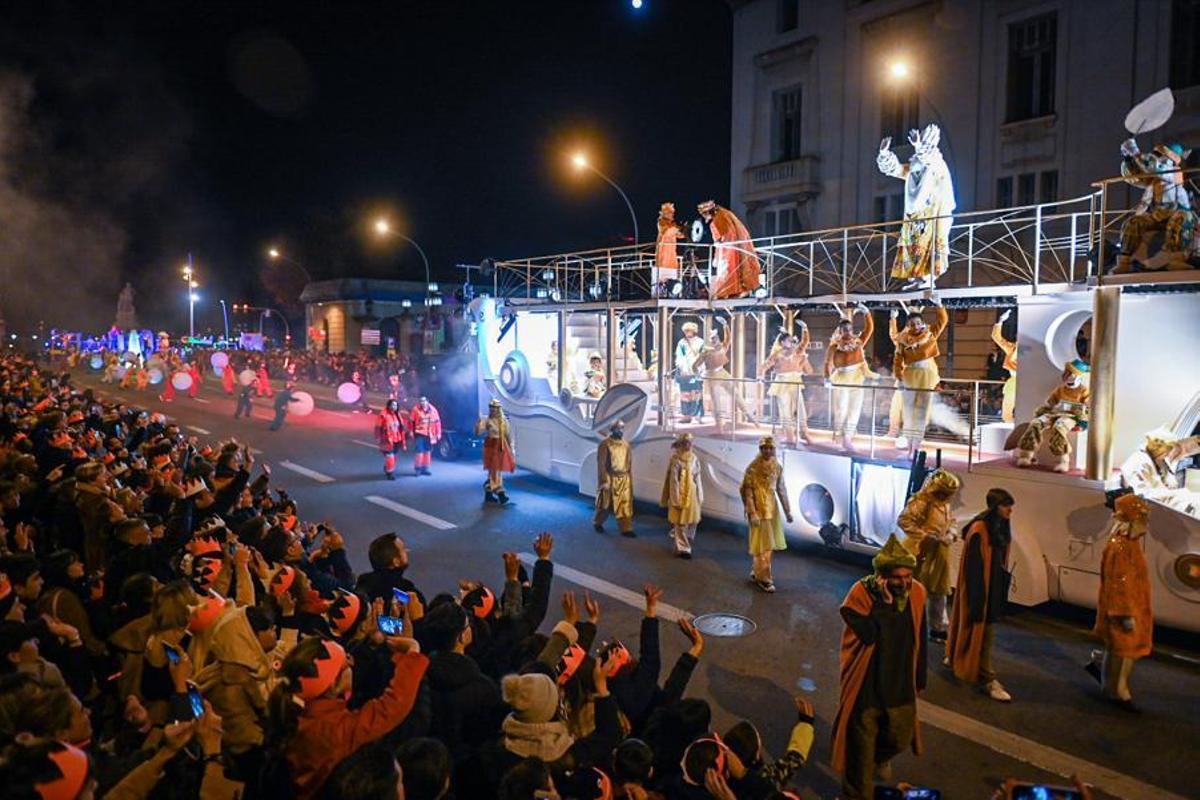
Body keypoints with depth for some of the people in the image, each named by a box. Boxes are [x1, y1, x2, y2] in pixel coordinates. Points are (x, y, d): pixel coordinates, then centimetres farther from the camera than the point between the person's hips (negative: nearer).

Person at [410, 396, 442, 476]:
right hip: (419, 434, -4)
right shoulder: (416, 410, -7)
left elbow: (437, 422, 8)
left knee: (428, 452, 10)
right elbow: (411, 421, -2)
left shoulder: (433, 410, 3)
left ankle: (425, 468, 21)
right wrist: (411, 432, -3)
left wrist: (438, 433, 8)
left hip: (429, 435, 4)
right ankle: (418, 468, 4)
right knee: (420, 451, -9)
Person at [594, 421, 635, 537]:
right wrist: (604, 481, -17)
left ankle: (626, 529, 6)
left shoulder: (626, 445, 6)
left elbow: (629, 463, 12)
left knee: (625, 505, 2)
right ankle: (597, 523, 30)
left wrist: (630, 480, 11)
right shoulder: (605, 444, -11)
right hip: (609, 478, -4)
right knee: (605, 504, 9)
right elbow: (601, 464, -14)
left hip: (624, 479, 4)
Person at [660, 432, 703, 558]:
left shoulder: (694, 459, 4)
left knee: (692, 522, 12)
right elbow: (673, 481, -13)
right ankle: (683, 549, 6)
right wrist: (676, 500, -15)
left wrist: (700, 496, 8)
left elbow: (698, 478, 8)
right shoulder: (676, 460, -13)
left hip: (692, 495, 6)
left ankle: (687, 544, 30)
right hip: (681, 496, -6)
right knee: (681, 524, 0)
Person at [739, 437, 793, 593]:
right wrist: (752, 513, -19)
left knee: (769, 544, 12)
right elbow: (747, 491, -14)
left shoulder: (777, 467, 5)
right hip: (759, 509, -6)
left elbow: (781, 490, 11)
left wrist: (787, 511, 11)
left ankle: (756, 572, 27)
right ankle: (763, 578, 6)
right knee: (762, 545, -3)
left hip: (772, 508, 6)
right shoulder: (753, 467, -13)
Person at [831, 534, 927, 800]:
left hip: (901, 684, 5)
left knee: (900, 738, 22)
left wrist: (919, 679, 12)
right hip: (866, 685, -4)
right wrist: (883, 602, -35)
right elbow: (869, 635, -33)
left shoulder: (917, 593, -9)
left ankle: (881, 756, 57)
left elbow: (919, 640, 4)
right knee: (862, 743, 11)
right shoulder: (860, 593, -24)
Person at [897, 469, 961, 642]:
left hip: (939, 554, 8)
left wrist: (949, 536, -1)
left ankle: (939, 628, 27)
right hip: (920, 552, -8)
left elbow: (950, 523, 19)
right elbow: (903, 520, -24)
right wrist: (923, 535, -23)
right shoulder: (920, 501, -20)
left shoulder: (945, 504, 5)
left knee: (939, 591, 15)